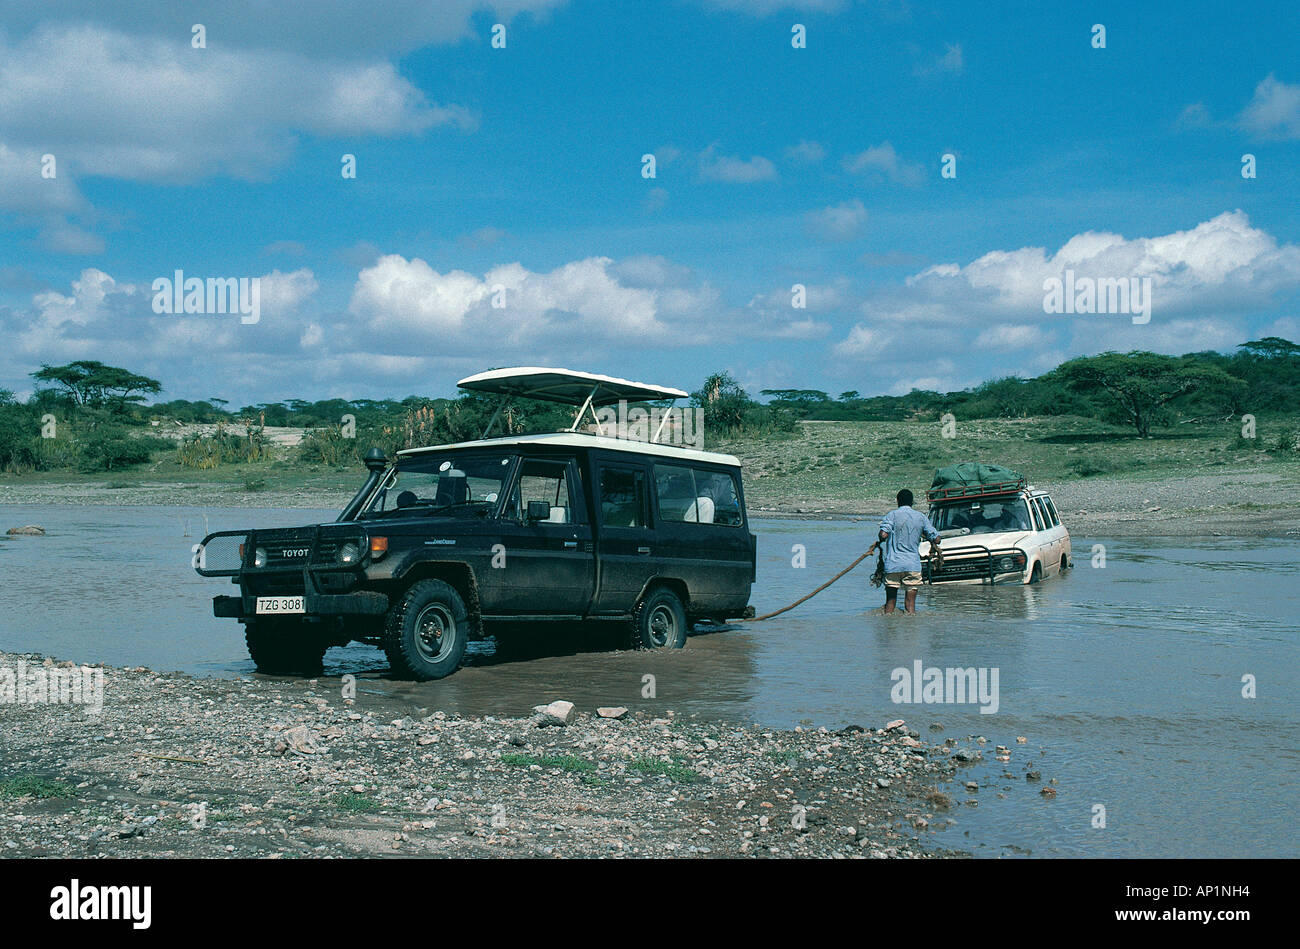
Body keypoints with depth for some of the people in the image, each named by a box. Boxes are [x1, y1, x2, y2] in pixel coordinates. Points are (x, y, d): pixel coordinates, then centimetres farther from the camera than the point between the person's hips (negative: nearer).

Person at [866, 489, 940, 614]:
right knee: (910, 603, 2)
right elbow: (936, 538, 5)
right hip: (913, 565, 1)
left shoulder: (893, 514, -1)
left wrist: (876, 543, 4)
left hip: (893, 563, -1)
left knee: (890, 601, 8)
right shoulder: (921, 517, 6)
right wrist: (933, 545, 27)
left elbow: (884, 534, -16)